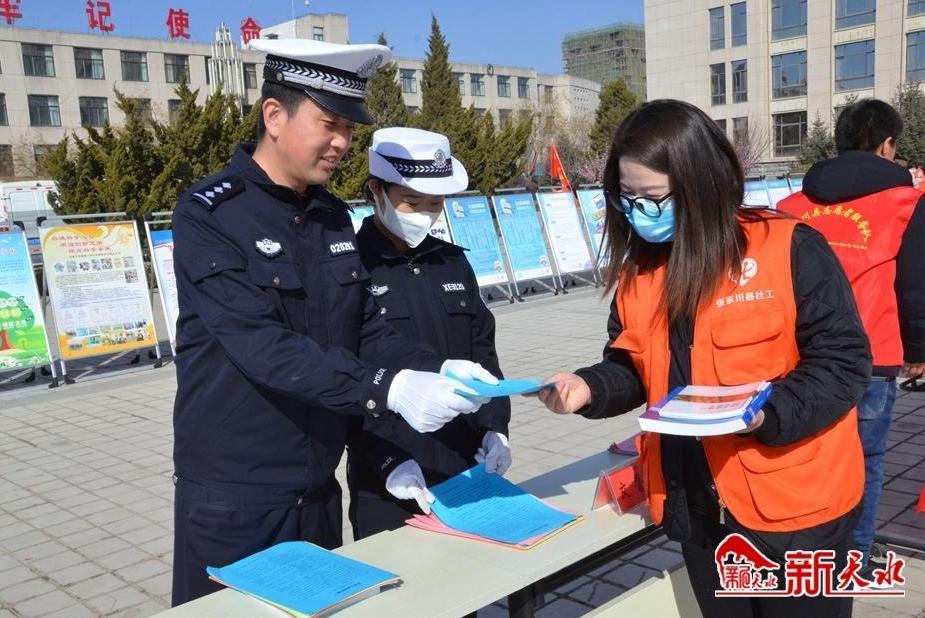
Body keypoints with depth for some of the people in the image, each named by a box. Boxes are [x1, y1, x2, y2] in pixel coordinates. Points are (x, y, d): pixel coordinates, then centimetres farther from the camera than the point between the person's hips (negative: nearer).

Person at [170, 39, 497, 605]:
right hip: (233, 495, -6)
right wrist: (388, 389, -33)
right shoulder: (210, 215, -15)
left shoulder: (333, 217, 5)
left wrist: (435, 369, -14)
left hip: (318, 489, 6)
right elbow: (264, 347, -26)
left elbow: (368, 330, 5)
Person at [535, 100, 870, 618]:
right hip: (699, 510, 5)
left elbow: (843, 360, -13)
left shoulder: (790, 249, -14)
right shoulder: (639, 268, 4)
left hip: (795, 503, -5)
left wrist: (769, 412, -28)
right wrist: (589, 387, -11)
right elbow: (633, 368, 10)